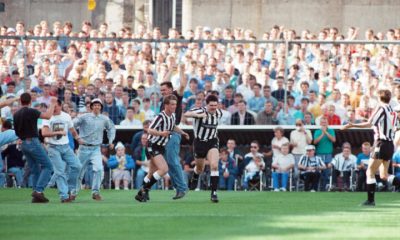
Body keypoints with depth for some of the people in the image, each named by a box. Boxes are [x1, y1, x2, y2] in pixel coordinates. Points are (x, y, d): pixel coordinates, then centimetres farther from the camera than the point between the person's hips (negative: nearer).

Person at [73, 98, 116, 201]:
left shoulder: (105, 119, 6)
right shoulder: (84, 117, -4)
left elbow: (111, 128, 24)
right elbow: (72, 125, -6)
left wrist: (110, 141, 14)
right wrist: (77, 137, -15)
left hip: (96, 149, 1)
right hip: (84, 148, -1)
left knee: (99, 169, -19)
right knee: (79, 170, 4)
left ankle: (95, 192, -11)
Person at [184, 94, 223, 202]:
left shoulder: (218, 113, -3)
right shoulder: (200, 111, -20)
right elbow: (186, 114, -40)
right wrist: (198, 115, -56)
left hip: (212, 142, 2)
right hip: (199, 142, -2)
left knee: (214, 165, -21)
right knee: (200, 168, 17)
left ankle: (214, 192, -18)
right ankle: (194, 178, 54)